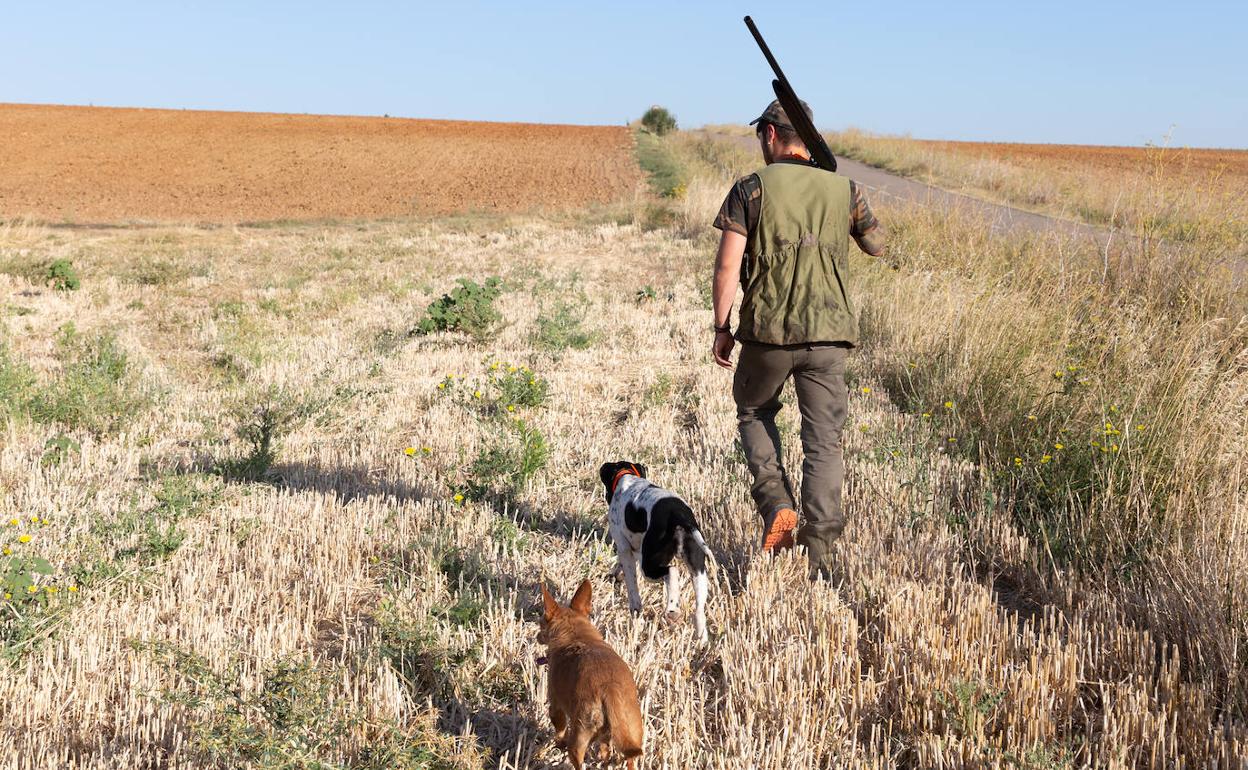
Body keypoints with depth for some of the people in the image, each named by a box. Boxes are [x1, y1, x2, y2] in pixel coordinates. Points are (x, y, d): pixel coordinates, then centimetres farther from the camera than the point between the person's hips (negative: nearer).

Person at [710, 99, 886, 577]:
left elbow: (727, 267, -8)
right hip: (827, 333, 2)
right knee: (824, 440, 6)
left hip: (766, 331, -2)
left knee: (754, 412, 24)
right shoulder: (844, 191, 5)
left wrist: (721, 328, 1)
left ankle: (776, 504, 6)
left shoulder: (751, 189, -4)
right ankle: (818, 551, 4)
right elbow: (877, 247, 21)